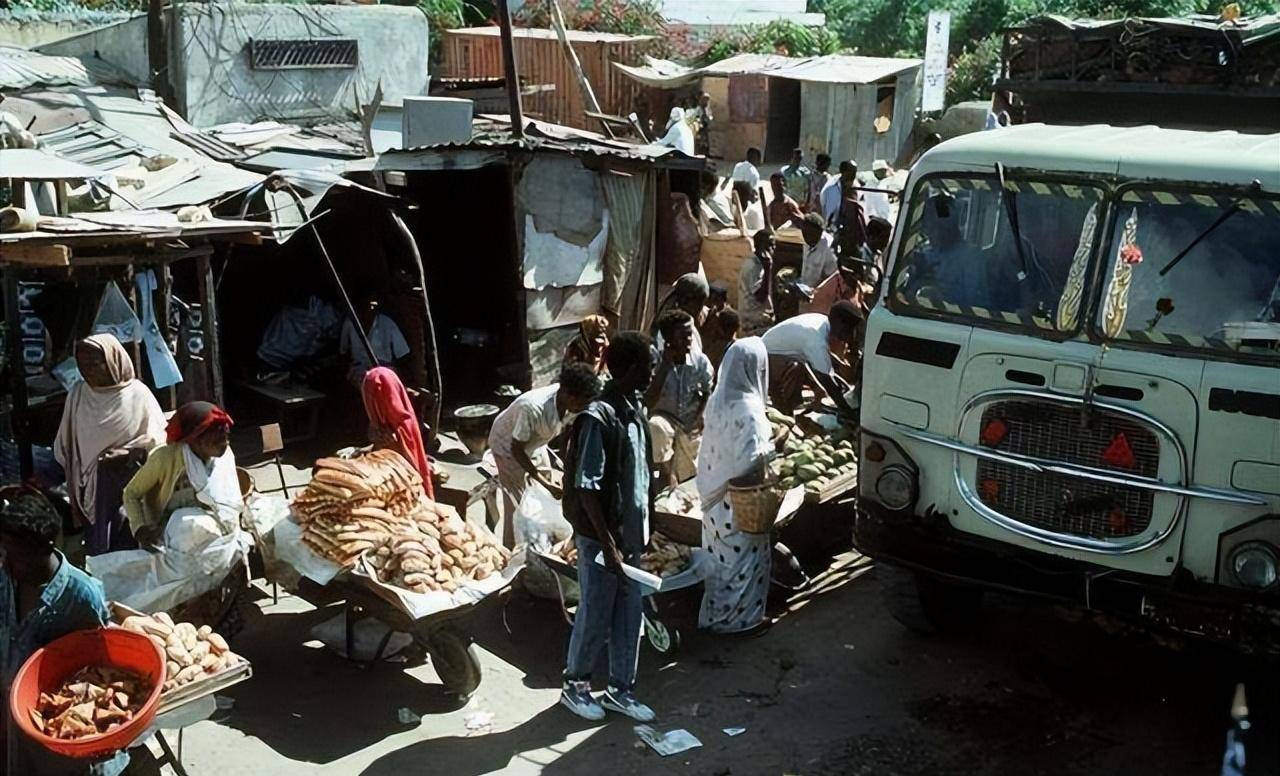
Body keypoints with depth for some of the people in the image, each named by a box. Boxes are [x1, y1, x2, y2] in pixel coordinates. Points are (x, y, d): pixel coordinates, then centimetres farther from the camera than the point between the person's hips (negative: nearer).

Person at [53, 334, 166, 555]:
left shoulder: (137, 394, -6)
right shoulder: (77, 394, 3)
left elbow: (158, 438, -4)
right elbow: (64, 446, 10)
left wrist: (125, 454, -12)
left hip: (132, 486, -2)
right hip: (93, 488, 2)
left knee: (128, 551, -3)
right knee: (97, 552, 1)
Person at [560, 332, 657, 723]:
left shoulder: (636, 411, 5)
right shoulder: (598, 418, -22)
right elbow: (586, 489, -22)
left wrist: (644, 528, 16)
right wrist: (608, 544, -22)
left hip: (630, 534, 8)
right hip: (600, 537, -8)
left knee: (628, 616, 15)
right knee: (595, 616, 7)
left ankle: (620, 689, 29)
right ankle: (574, 685, 27)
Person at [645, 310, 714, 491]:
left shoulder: (700, 361, -13)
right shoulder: (655, 359, -20)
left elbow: (709, 392, 7)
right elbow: (648, 402, -28)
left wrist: (701, 416, -8)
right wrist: (665, 365, -29)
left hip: (691, 425, 3)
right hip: (665, 417, -3)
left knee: (687, 476, 6)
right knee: (655, 427, -38)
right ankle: (665, 472, -21)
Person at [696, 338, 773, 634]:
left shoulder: (717, 400, 0)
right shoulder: (748, 409, -24)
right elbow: (753, 458, -27)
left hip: (715, 494, 8)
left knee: (721, 554, 21)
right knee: (745, 556, 10)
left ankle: (716, 612, 34)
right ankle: (742, 617, 23)